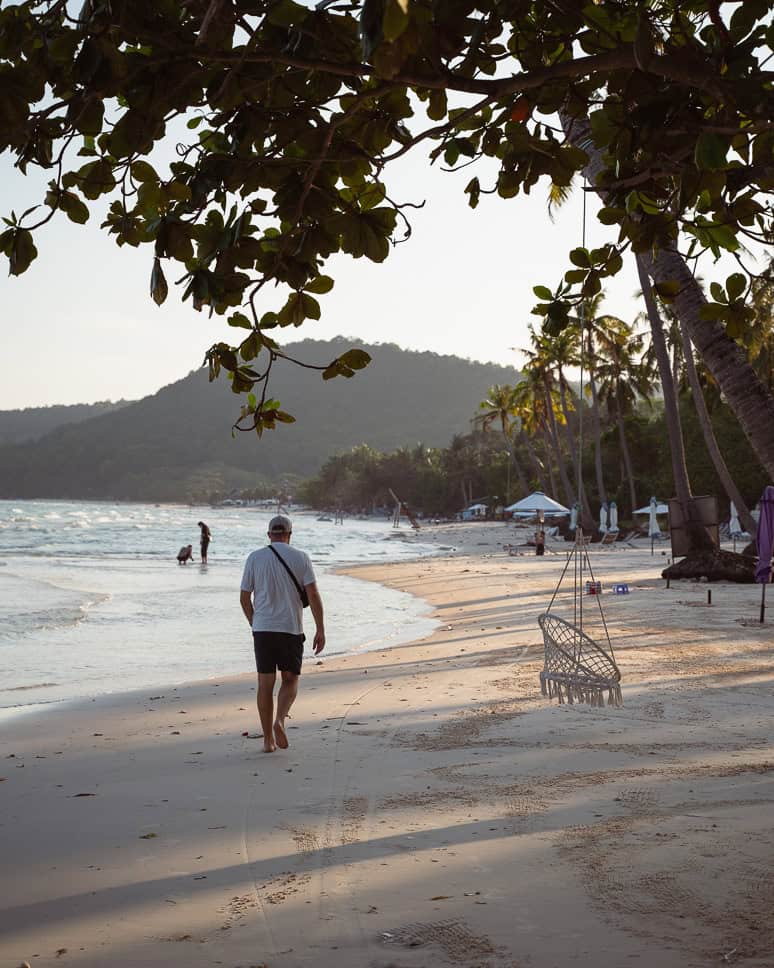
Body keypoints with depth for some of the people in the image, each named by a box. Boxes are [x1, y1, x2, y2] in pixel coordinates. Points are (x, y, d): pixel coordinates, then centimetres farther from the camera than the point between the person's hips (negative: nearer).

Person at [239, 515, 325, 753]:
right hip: (291, 629, -1)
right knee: (290, 680, 13)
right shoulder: (300, 557, 0)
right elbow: (313, 595, -7)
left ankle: (268, 740, 7)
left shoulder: (254, 558, 3)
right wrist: (320, 630, -4)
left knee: (265, 684, 6)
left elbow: (244, 598, 5)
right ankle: (279, 720, -12)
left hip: (262, 628, 1)